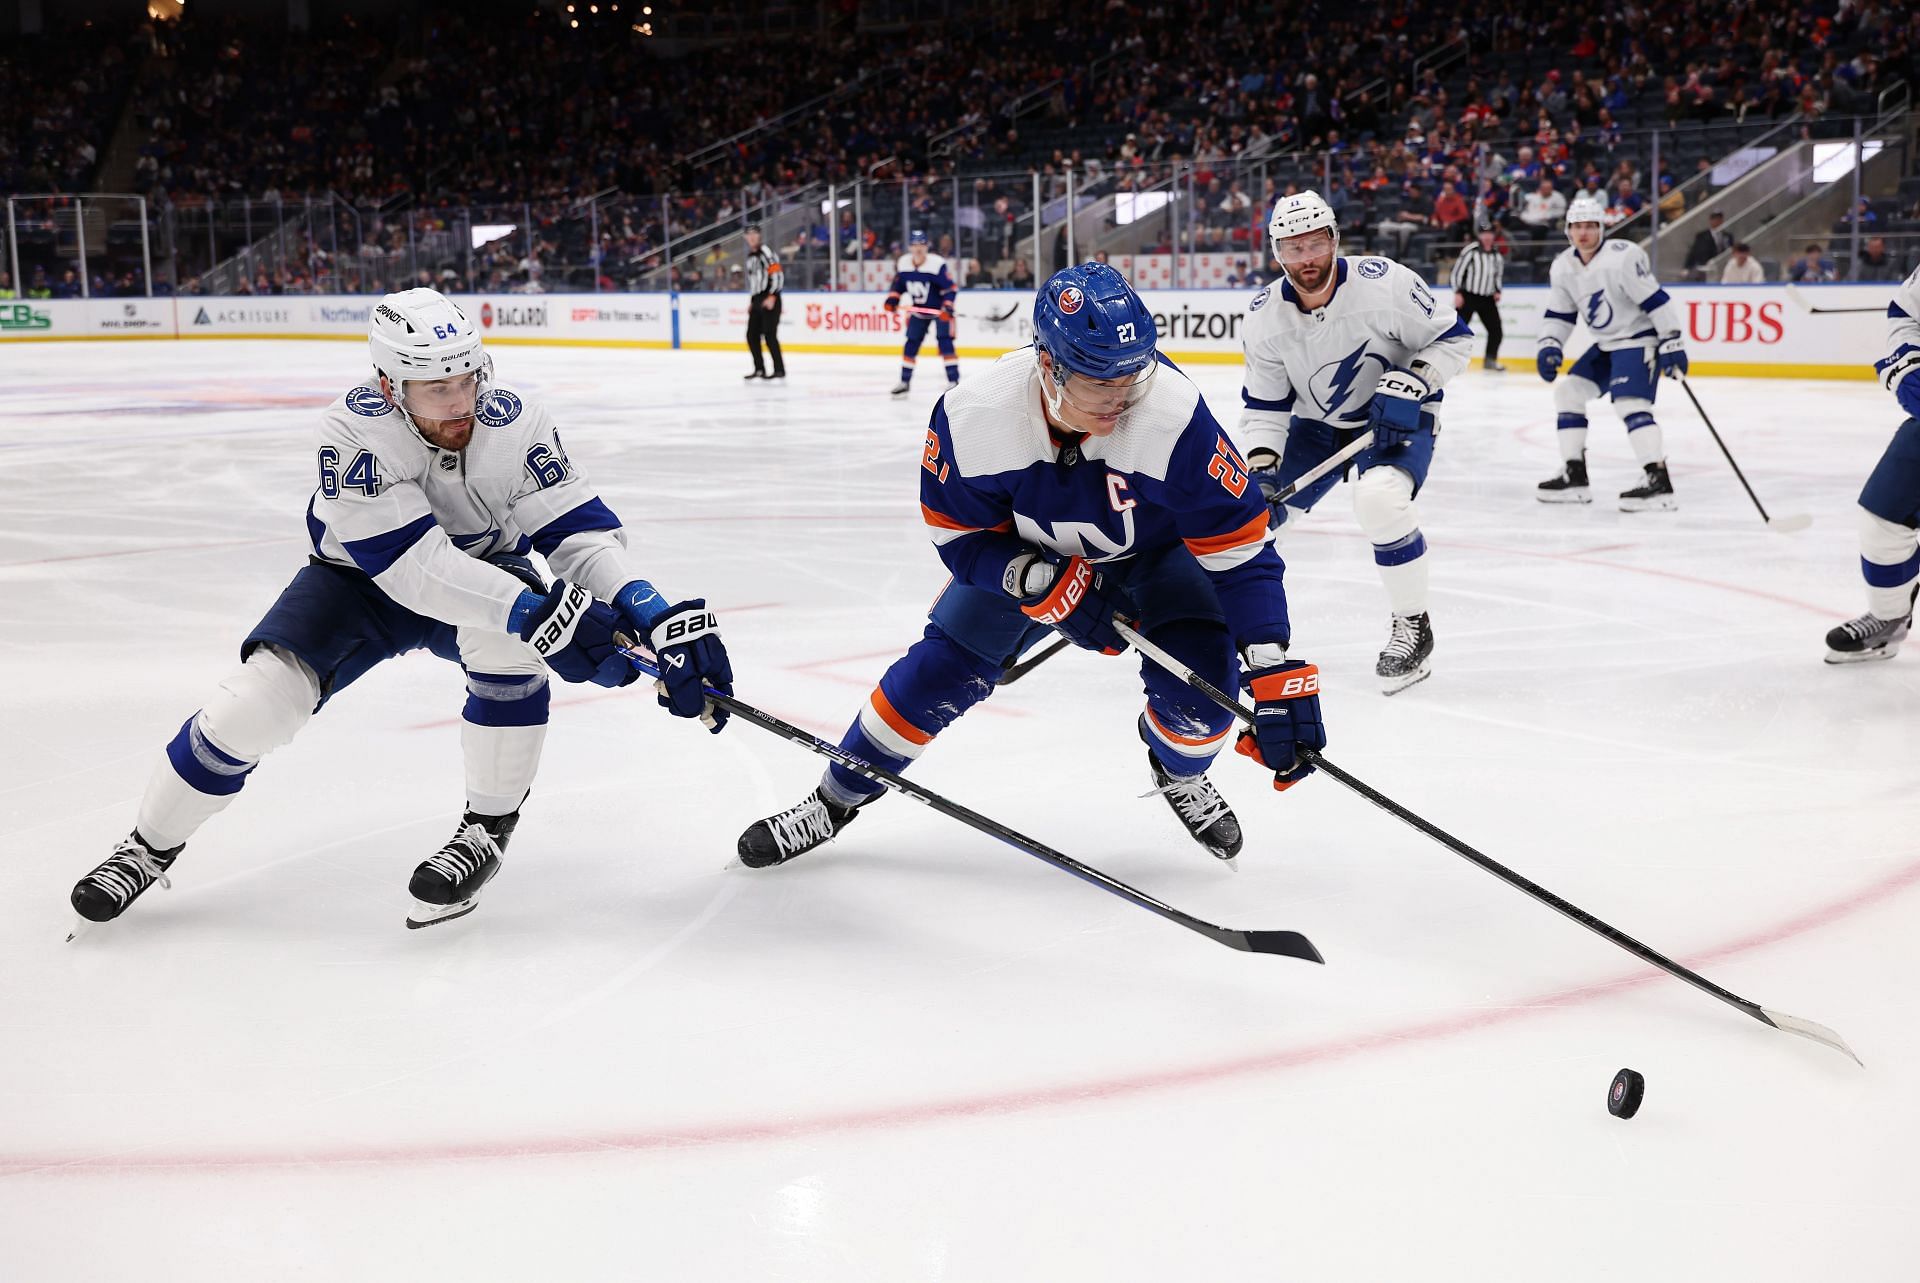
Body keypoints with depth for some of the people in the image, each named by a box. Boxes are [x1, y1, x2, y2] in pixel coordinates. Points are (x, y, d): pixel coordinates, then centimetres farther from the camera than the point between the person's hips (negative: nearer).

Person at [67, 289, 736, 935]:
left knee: (507, 636, -33)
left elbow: (581, 529, -25)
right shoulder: (354, 427, -32)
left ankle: (488, 827, -14)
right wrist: (536, 612, -49)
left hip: (482, 567, 1)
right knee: (262, 695, -18)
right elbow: (410, 563, -39)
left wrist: (663, 619, -41)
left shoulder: (515, 421, -26)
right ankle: (150, 846, 8)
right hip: (362, 577, -1)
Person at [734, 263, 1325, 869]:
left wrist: (1276, 676, -39)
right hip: (1022, 552, 1)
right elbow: (962, 536, -17)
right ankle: (835, 800, 18)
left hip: (1158, 551, -1)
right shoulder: (972, 415, -33)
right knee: (940, 668, -5)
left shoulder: (1175, 415, -39)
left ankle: (1180, 773, 17)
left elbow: (1239, 548, -33)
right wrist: (1044, 582, -34)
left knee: (1200, 679, -21)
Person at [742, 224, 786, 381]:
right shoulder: (750, 256, 21)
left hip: (770, 301, -9)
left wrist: (772, 297, -21)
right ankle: (759, 369, 15)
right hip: (757, 301, 9)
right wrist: (751, 301, 22)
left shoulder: (766, 251, -8)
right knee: (752, 335, 6)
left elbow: (776, 274, -17)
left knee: (769, 334, -13)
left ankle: (779, 370, -9)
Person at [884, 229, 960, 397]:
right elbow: (898, 284, 9)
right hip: (918, 309, 5)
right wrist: (892, 300, -5)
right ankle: (905, 382, 16)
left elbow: (950, 288, -20)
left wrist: (948, 308, -31)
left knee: (945, 341, -16)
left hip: (940, 309, -5)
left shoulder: (937, 264, -22)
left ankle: (953, 381, -14)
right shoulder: (903, 264, -6)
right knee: (911, 343, 6)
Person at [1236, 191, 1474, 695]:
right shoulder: (1265, 314, -11)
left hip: (1397, 419, -5)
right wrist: (1260, 464, -15)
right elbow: (1263, 402, -2)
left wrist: (1413, 380, -30)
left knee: (1379, 497, -34)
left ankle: (1412, 626, -14)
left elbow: (1453, 337, -14)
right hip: (1315, 426, 5)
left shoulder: (1384, 283, -24)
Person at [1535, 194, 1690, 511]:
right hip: (1606, 345, 9)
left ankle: (1659, 482, -29)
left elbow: (1657, 300, -20)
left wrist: (1671, 343, -21)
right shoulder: (1562, 267, 2)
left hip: (1639, 339, -9)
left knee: (1630, 404, -24)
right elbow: (1558, 314, 11)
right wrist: (1548, 346, -4)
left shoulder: (1623, 257, -21)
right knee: (1568, 392, 7)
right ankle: (1574, 477, 13)